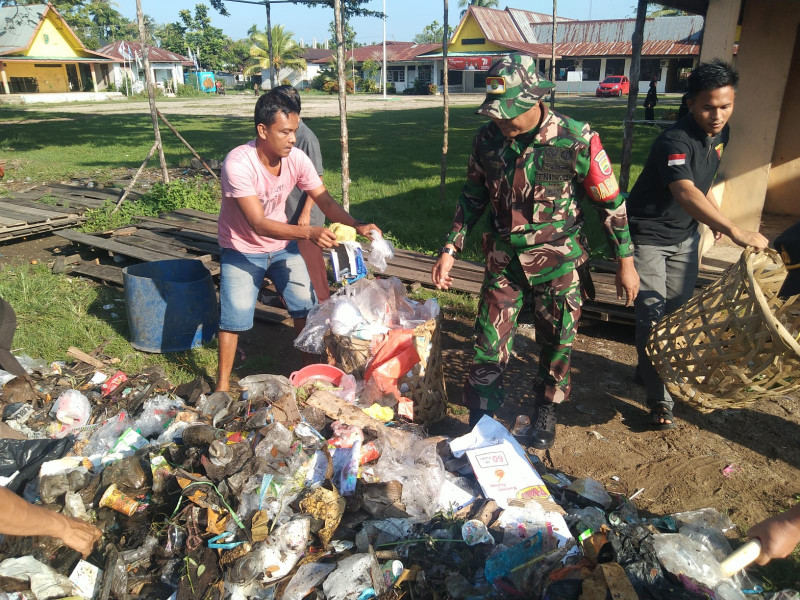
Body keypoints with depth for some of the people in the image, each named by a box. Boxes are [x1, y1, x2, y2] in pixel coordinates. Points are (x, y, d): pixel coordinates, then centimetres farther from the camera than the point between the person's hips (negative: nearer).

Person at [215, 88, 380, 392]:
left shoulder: (297, 159, -16)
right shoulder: (238, 163, -30)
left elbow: (324, 200, -9)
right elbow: (259, 224, -34)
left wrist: (356, 226, -26)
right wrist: (309, 233, -46)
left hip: (282, 246, 5)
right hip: (242, 250, -4)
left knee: (306, 306, 3)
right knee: (234, 318, -5)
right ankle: (222, 384, 14)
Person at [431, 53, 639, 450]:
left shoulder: (575, 139, -15)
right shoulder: (487, 139, -5)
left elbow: (610, 202, -6)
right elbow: (473, 198, 7)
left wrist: (625, 262, -2)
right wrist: (450, 249, 2)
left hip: (558, 261, -2)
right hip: (504, 258, 2)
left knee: (557, 343, 13)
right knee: (489, 345, 3)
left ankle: (546, 410, 37)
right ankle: (479, 422, 20)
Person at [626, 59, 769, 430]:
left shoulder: (719, 134, 0)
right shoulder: (675, 141, -28)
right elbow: (685, 193, -44)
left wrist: (716, 216, 9)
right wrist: (733, 230, -54)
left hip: (685, 235, 8)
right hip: (648, 236, -8)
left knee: (678, 309, 14)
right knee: (652, 316, -8)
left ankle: (650, 369, 34)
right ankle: (659, 399, 2)